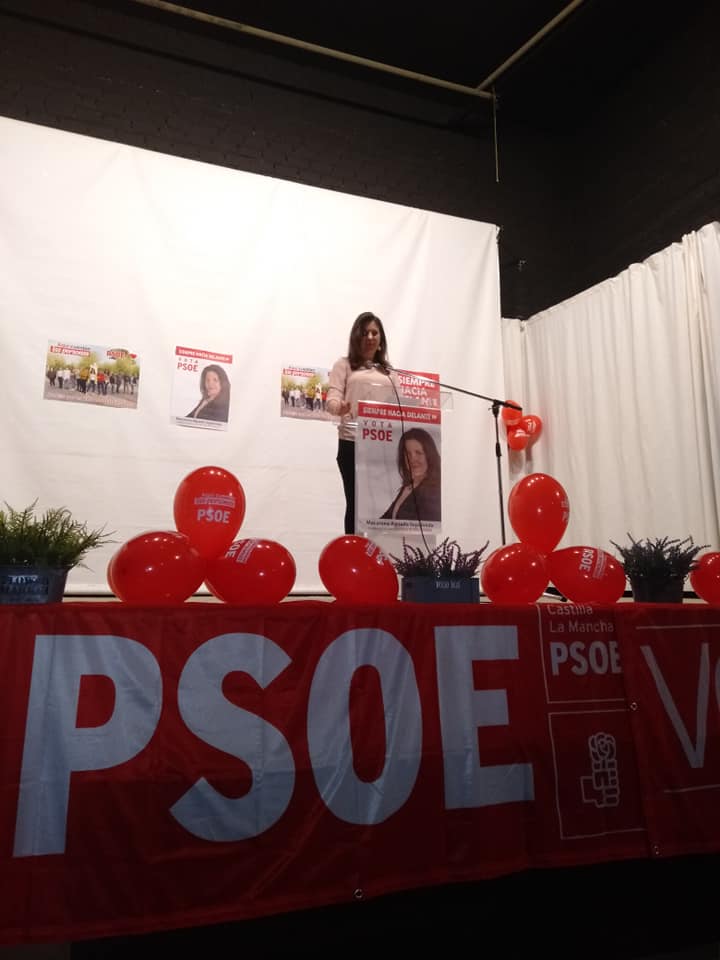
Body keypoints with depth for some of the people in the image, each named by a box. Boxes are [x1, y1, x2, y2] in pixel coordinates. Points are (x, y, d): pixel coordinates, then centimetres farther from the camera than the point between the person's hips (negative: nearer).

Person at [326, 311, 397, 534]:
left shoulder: (388, 371, 22)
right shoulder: (344, 365, 10)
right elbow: (332, 399, -2)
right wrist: (340, 407, -25)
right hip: (352, 443, -3)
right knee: (355, 502, -2)